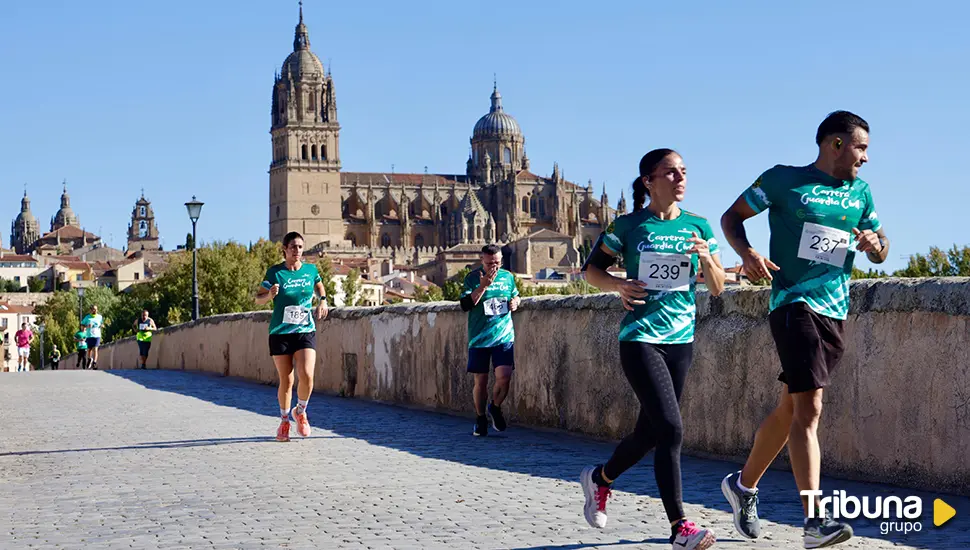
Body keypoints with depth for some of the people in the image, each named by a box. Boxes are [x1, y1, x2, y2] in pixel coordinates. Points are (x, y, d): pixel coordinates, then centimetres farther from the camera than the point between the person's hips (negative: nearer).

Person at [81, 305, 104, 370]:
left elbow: (102, 323, 21)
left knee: (95, 349, -13)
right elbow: (82, 325, 7)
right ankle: (89, 359, 39)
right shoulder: (87, 317, 3)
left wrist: (102, 325, -2)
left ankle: (94, 363, -15)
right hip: (89, 335, 1)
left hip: (97, 335, -1)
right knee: (89, 349, 10)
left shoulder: (100, 317, 6)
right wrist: (87, 326, -13)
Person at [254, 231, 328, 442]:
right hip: (280, 332, -1)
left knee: (306, 376, -15)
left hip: (305, 331, 1)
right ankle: (284, 420, 24)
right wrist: (270, 294, -18)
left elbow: (319, 285, 27)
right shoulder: (275, 272, -4)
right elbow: (258, 298, 2)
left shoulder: (311, 270, 4)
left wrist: (322, 301, 9)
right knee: (286, 380, 2)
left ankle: (300, 411, 14)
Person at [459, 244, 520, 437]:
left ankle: (495, 408, 16)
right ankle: (480, 418, 23)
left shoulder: (508, 277, 8)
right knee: (481, 381, 5)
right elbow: (465, 305, -12)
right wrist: (483, 285, -20)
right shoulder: (472, 278, -1)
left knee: (504, 377, -12)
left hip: (504, 336, 2)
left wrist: (515, 302, 2)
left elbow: (515, 295, 26)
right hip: (479, 339, -2)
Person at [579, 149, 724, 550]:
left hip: (681, 340, 5)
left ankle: (599, 478, 40)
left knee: (649, 432, 12)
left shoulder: (697, 227, 7)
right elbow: (591, 268, 7)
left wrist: (706, 259, -12)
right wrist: (617, 286, -13)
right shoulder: (629, 226, -3)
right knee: (670, 429, -16)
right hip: (639, 339, -5)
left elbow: (717, 289, 8)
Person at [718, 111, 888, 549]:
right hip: (795, 303, -7)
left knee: (789, 409, 14)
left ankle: (743, 484, 33)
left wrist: (874, 243, -4)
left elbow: (881, 252, 21)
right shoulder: (783, 180, -2)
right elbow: (731, 217, 4)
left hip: (836, 312, 7)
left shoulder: (859, 192, 15)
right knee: (809, 408, -17)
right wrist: (747, 253, -15)